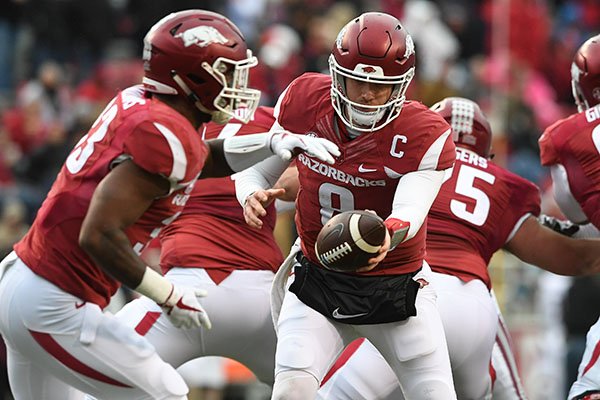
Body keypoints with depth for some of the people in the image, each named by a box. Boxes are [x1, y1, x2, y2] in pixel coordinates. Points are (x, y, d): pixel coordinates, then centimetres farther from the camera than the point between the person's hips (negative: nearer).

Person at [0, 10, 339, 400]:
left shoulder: (136, 103, 6)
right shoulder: (163, 134, -20)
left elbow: (197, 160, 28)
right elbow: (99, 236, -26)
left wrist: (272, 144, 16)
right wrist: (168, 296, -14)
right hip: (54, 308, -9)